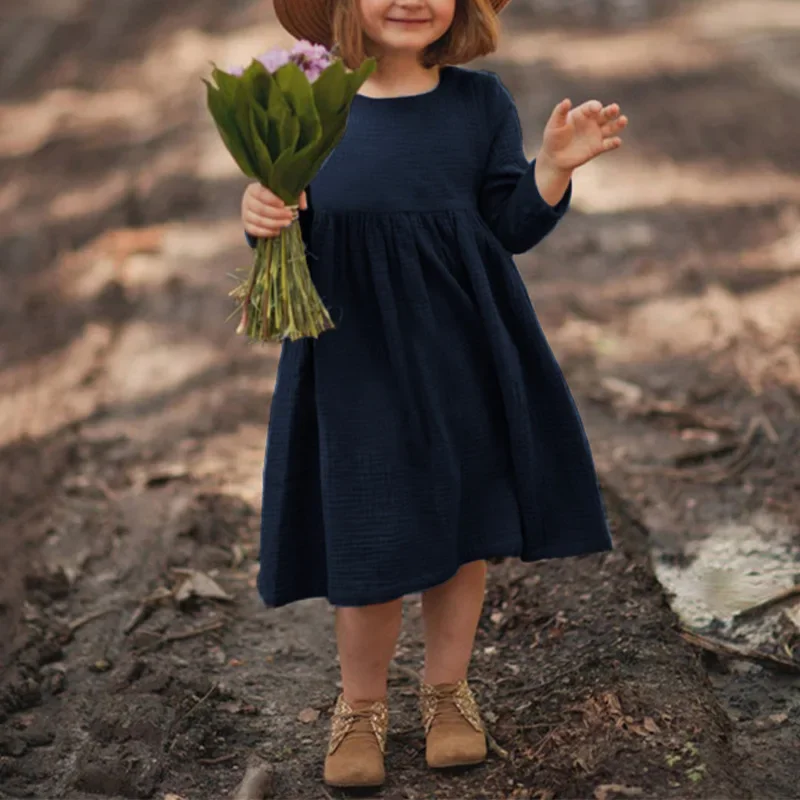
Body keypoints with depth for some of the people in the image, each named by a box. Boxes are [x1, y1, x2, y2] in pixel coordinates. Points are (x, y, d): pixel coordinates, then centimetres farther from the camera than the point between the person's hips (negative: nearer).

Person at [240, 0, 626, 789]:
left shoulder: (480, 100, -1)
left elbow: (510, 227, 0)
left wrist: (554, 165, -15)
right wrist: (263, 220, -21)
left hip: (462, 358, 2)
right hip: (356, 361, -1)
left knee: (463, 524, 13)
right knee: (368, 539, 4)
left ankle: (446, 687, 35)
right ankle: (361, 705, 28)